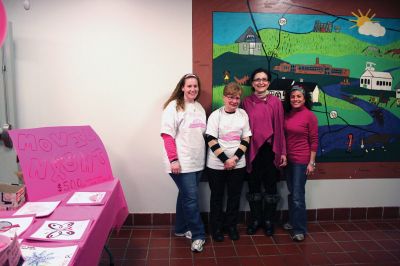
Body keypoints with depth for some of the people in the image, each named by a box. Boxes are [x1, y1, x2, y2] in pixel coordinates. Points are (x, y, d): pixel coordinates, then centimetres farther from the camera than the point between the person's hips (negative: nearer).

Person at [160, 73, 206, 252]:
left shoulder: (200, 108, 13)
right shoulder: (174, 106, -7)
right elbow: (167, 135, -13)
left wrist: (203, 156, 12)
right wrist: (173, 159, -19)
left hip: (197, 162, 7)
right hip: (182, 163, -6)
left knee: (186, 196, 16)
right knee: (191, 198, -5)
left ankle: (181, 229, 30)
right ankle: (198, 235, 9)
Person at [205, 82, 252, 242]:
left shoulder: (243, 114, 3)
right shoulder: (216, 115, -6)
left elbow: (246, 139, 2)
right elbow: (211, 140, -11)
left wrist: (235, 158, -10)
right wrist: (225, 160, -15)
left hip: (238, 164, 3)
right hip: (216, 164, -2)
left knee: (235, 196, 12)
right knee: (217, 196, 10)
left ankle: (231, 226, 30)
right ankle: (216, 227, 26)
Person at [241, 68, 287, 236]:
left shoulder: (275, 102, -1)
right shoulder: (247, 102, 2)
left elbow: (280, 128, -1)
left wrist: (283, 152, -2)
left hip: (270, 149, -1)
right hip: (252, 150, 1)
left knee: (270, 186, 9)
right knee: (254, 186, 11)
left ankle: (269, 221, 26)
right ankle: (255, 220, 27)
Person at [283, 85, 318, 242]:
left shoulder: (310, 116, -9)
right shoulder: (287, 115, 6)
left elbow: (314, 141, -8)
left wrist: (311, 163, -10)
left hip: (301, 160, -5)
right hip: (288, 159, 5)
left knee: (298, 195, -3)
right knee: (291, 193, 15)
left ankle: (300, 229, 10)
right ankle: (293, 222, 30)